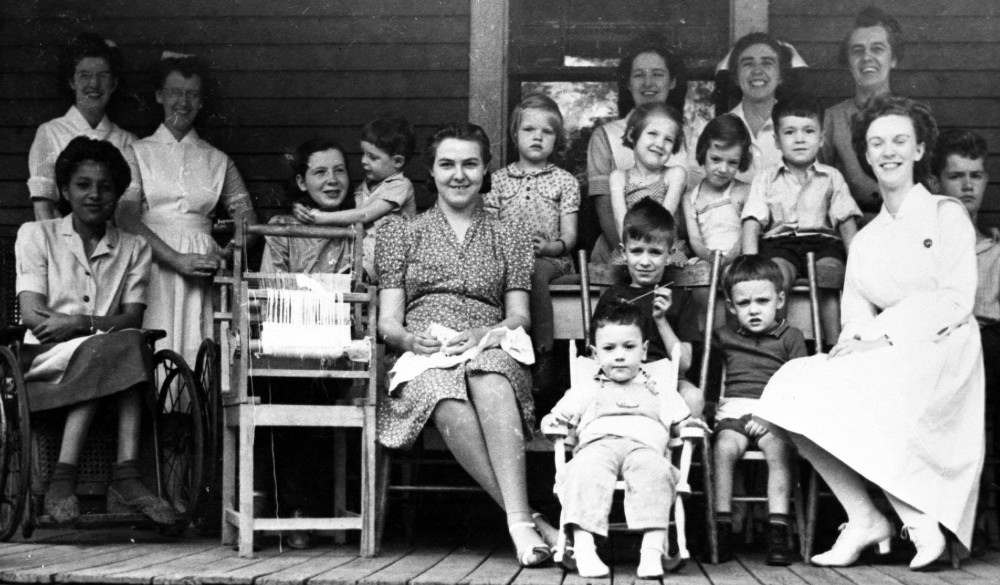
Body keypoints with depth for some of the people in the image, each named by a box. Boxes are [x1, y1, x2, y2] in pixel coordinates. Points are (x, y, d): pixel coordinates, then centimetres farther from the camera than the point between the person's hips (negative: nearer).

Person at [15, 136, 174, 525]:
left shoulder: (133, 248, 16)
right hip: (45, 360, -2)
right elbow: (31, 314, -3)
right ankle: (123, 481, -39)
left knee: (128, 345, -33)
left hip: (107, 354, 2)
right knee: (120, 347, -32)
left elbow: (132, 320, 0)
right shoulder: (36, 235, 11)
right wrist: (103, 325, -15)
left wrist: (78, 323, -20)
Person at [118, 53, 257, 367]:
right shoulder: (138, 153, 9)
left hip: (203, 270, 2)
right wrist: (176, 259, -15)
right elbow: (127, 218, -3)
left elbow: (249, 221, 11)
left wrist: (225, 255, -10)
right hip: (153, 266, -2)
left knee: (198, 358, -6)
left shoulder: (218, 161, 15)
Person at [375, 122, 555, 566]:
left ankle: (519, 522, -49)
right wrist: (410, 339, -13)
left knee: (488, 381, -39)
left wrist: (484, 335, -12)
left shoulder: (510, 240, 24)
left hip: (492, 354, 1)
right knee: (452, 408, -38)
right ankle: (529, 520, -42)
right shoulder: (401, 233, 21)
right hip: (422, 359, 0)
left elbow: (519, 317, 12)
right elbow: (387, 321, 12)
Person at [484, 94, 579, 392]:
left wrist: (550, 247, -16)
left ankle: (543, 356, -33)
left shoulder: (565, 181, 13)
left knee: (536, 272, -37)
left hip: (550, 258, -1)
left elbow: (569, 235, 6)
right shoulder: (498, 180, 16)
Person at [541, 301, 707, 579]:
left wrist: (690, 426, 1)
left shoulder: (659, 390, 30)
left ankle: (652, 551, -45)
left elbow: (681, 422, 25)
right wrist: (553, 425, 0)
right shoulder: (586, 389, 30)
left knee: (655, 470, -37)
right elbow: (560, 416, 24)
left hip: (644, 445, 0)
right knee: (586, 470, -37)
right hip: (597, 445, 0)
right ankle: (583, 548, -45)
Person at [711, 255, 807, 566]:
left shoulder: (791, 337, 11)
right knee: (724, 447, -31)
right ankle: (722, 526, -26)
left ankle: (777, 530, -34)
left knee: (778, 448, -34)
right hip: (735, 409, 2)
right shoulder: (724, 337, 21)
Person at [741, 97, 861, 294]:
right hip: (778, 243, -1)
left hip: (823, 242, 1)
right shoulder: (765, 178, 17)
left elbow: (846, 221, 11)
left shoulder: (832, 177, 19)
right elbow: (753, 221, 6)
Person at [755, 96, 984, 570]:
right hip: (882, 358, 5)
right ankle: (862, 520, -16)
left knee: (852, 395, -30)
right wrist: (857, 339, -11)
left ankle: (921, 521, -17)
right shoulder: (865, 240, 21)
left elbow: (956, 301, -6)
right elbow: (857, 316, 13)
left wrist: (884, 331, -15)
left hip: (940, 349, -5)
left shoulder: (946, 215, 5)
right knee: (793, 384, -19)